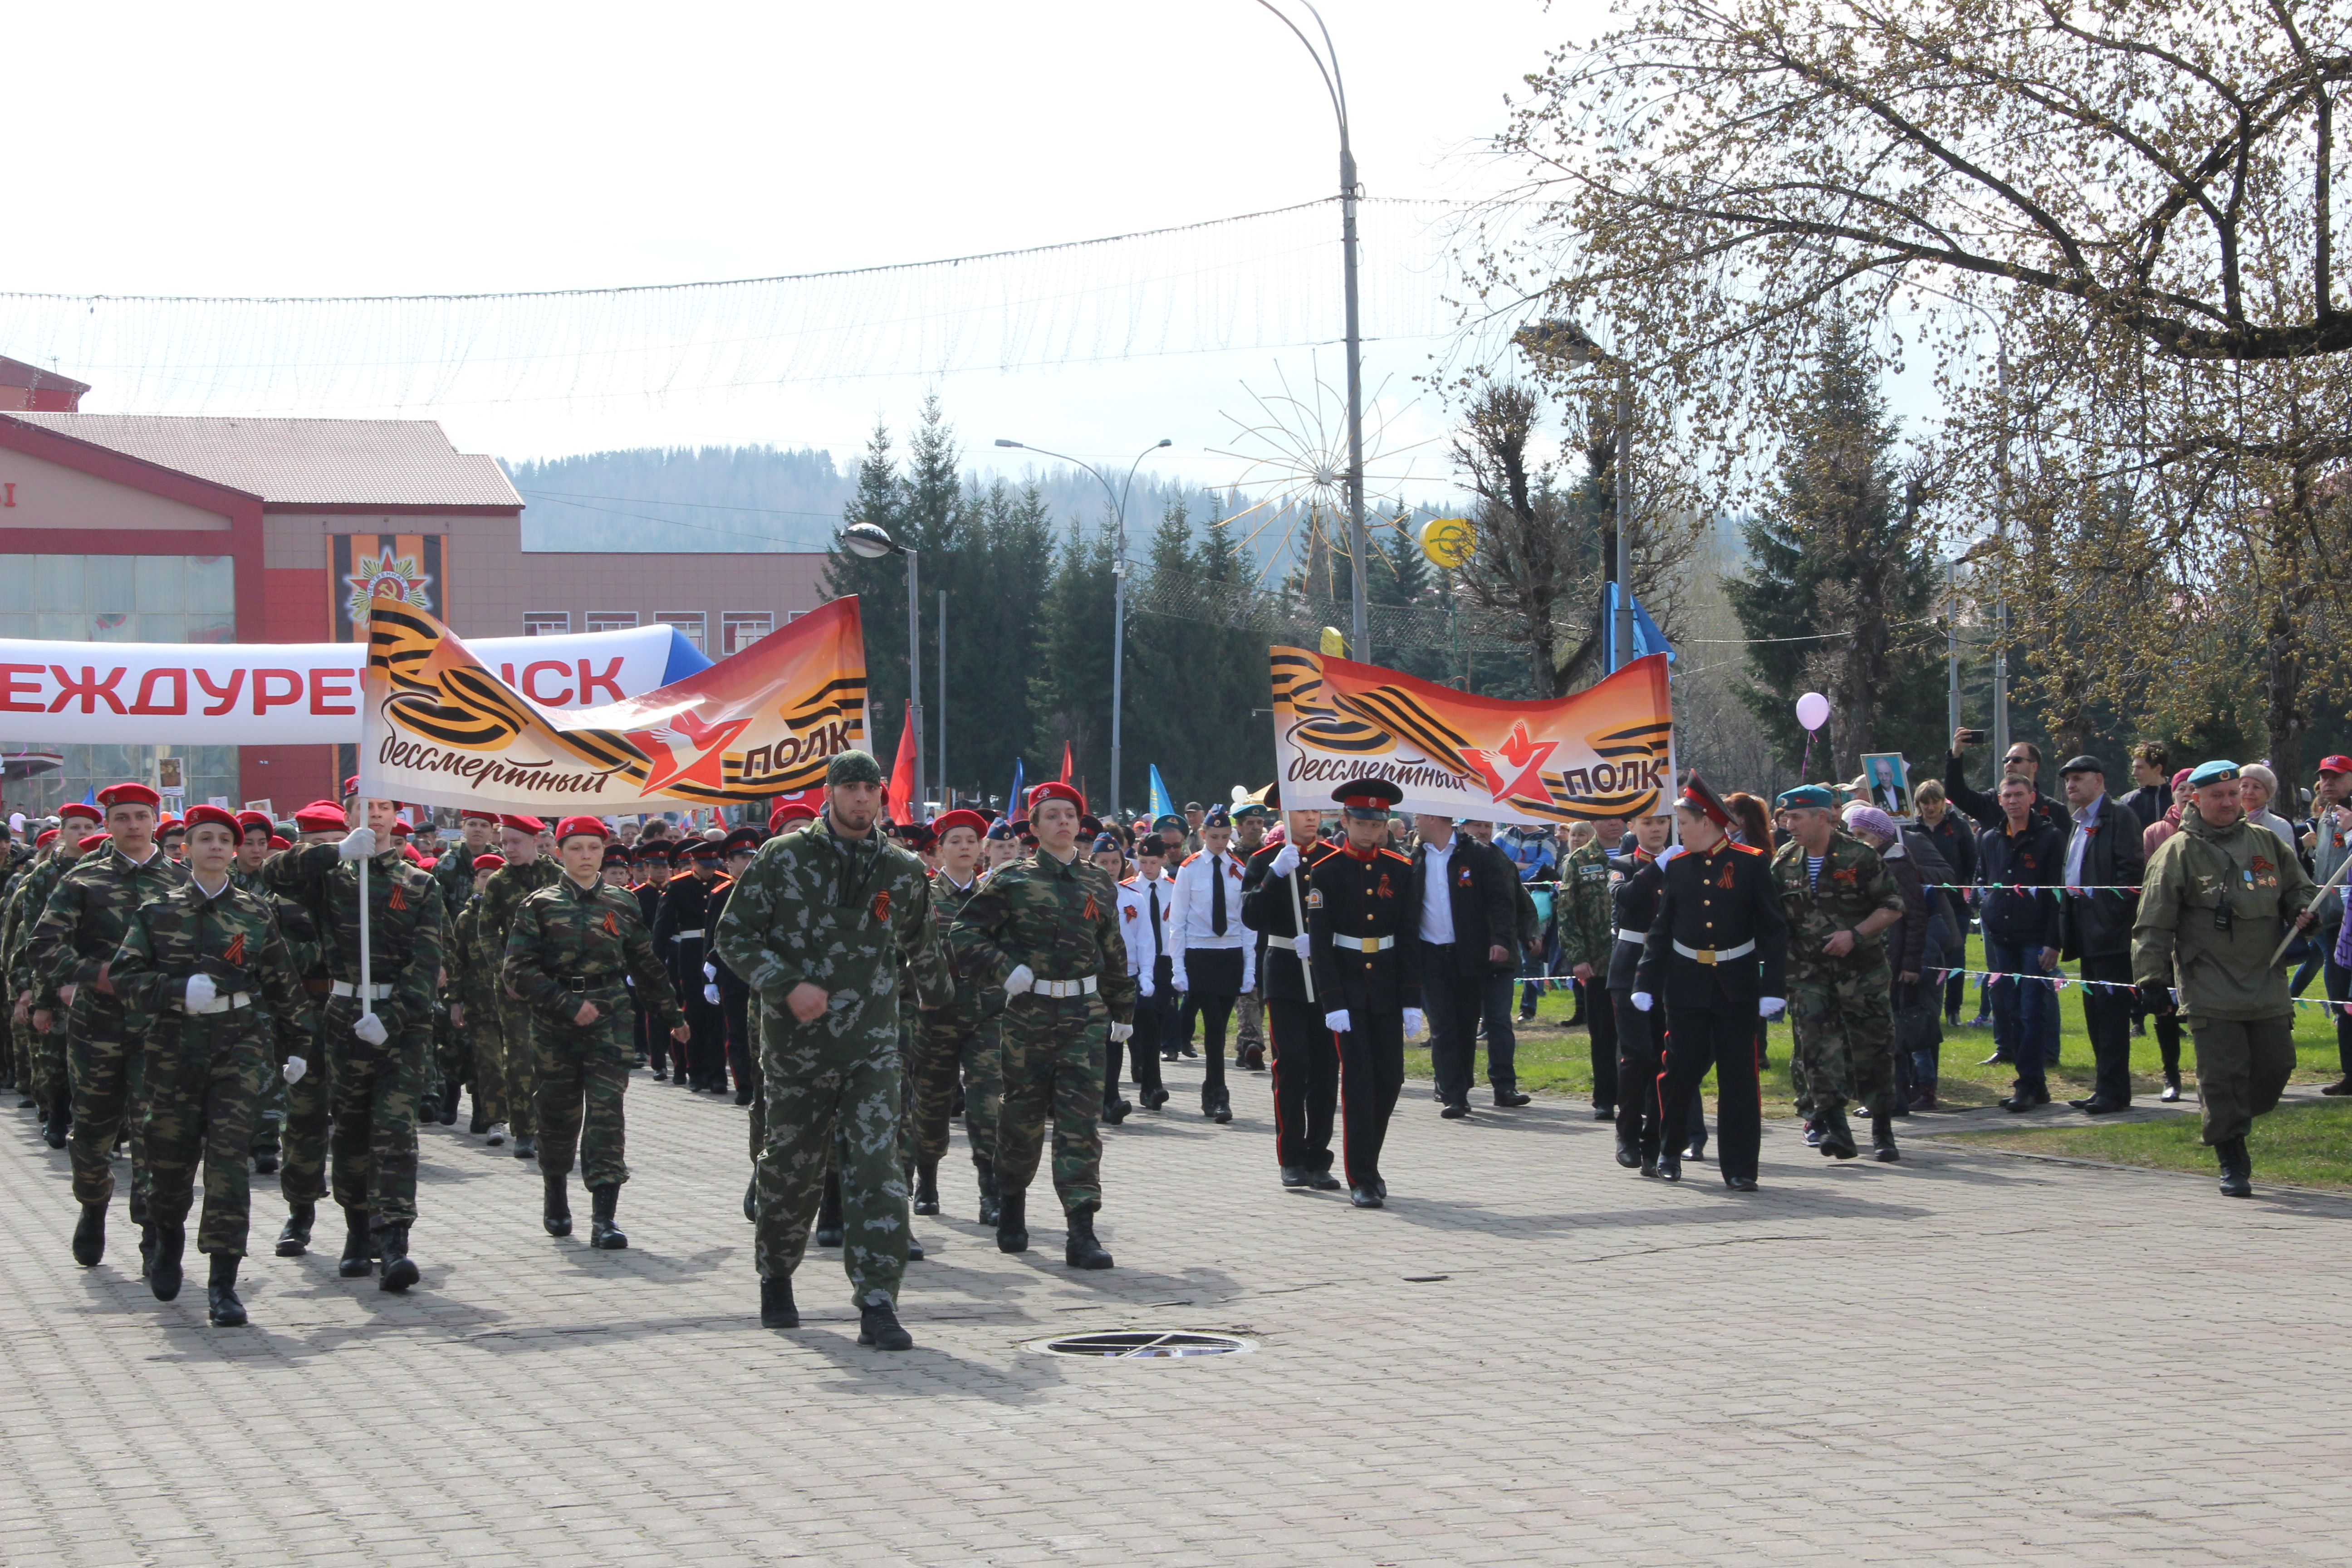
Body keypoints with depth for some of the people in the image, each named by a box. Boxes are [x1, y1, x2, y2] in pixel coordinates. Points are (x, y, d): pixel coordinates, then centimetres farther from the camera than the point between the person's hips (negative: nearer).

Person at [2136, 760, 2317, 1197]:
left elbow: (2297, 887, 24)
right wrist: (2153, 977, -9)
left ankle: (2229, 1121, 30)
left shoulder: (2266, 843, 12)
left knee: (2276, 1065, 3)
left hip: (2266, 981, 5)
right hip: (2210, 989, -4)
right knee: (2223, 1073, -8)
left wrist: (2305, 911, 0)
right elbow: (2154, 923, -3)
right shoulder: (2178, 852, -1)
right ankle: (2233, 1164, 1)